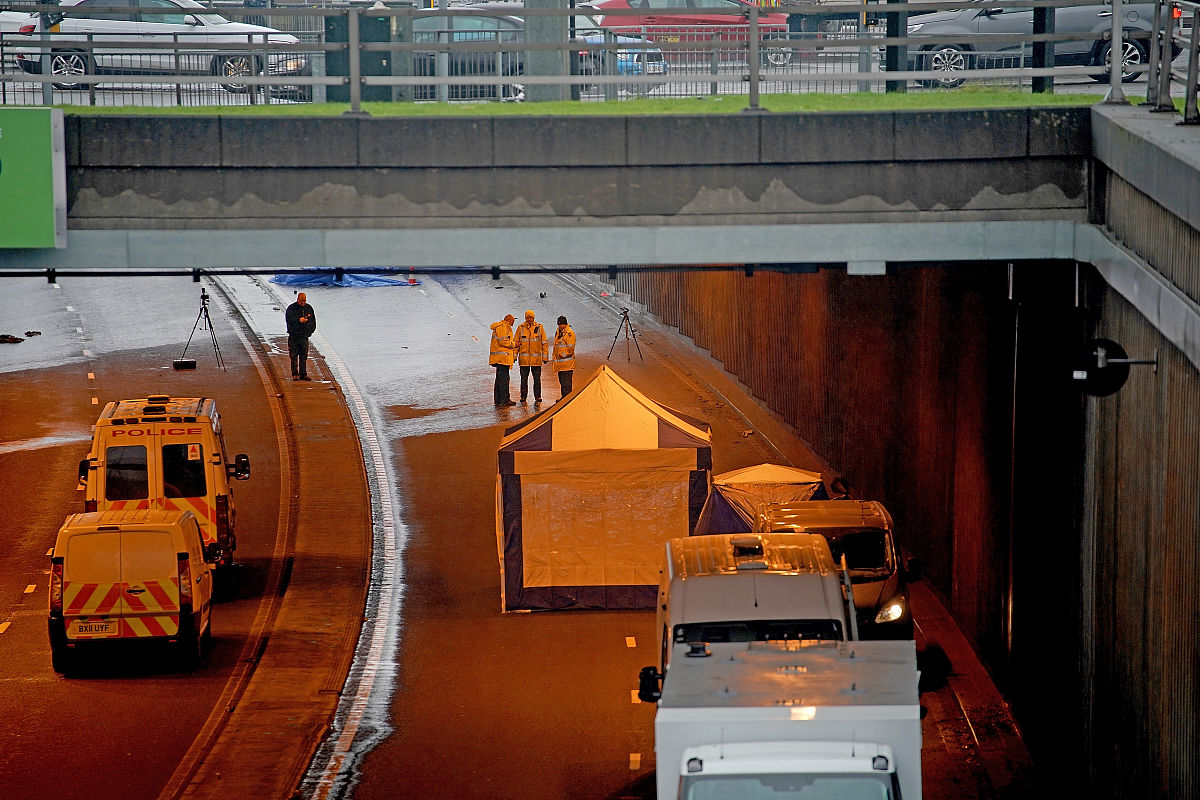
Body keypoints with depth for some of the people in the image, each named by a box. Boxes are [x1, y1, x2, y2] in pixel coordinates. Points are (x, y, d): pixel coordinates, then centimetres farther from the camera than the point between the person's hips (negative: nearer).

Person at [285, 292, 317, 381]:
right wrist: (299, 320, -27)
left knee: (304, 356, 5)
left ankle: (303, 374, 9)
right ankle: (295, 374, 3)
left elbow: (313, 320, 17)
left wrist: (310, 331, 5)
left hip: (304, 336, 3)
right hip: (294, 336, -3)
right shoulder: (291, 308, -4)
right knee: (294, 356, -2)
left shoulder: (309, 308, 9)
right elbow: (288, 319, -16)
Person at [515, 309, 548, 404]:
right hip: (524, 358, 0)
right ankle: (523, 397, 10)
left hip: (536, 358, 0)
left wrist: (545, 357, 1)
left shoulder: (539, 328, 3)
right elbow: (516, 342, 7)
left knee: (537, 378, 0)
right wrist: (514, 356, 1)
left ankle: (537, 396, 7)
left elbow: (544, 343, 6)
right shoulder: (521, 328, 4)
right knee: (524, 378, 3)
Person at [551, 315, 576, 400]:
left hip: (567, 361, -9)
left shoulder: (569, 333, -11)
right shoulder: (557, 332, 16)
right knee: (561, 381, 13)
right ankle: (563, 397, 20)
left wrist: (563, 355, -15)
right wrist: (555, 357, 21)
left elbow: (570, 348, -15)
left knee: (566, 381, -11)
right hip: (559, 362, 9)